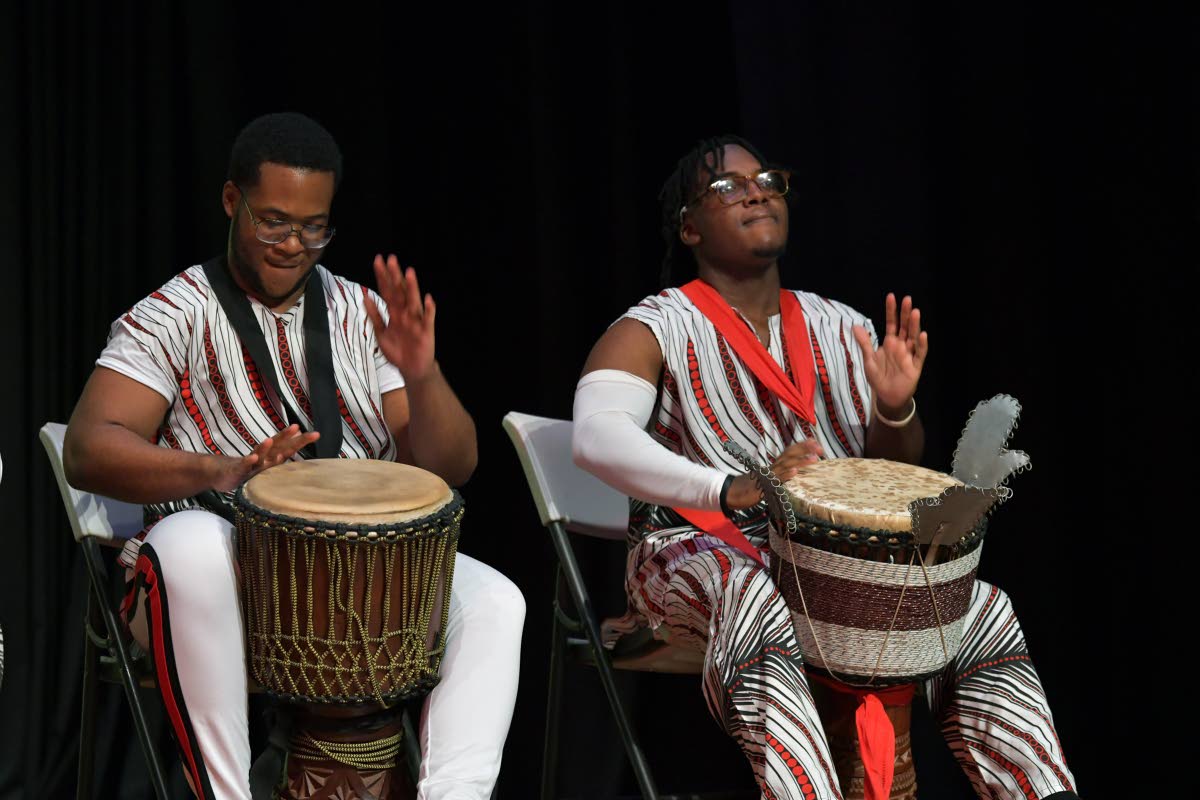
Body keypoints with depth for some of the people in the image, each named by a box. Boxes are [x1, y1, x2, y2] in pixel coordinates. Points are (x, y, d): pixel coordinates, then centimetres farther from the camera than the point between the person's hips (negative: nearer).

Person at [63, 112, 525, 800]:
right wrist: (219, 470, -31)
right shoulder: (175, 317, 2)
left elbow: (451, 468, 7)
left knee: (493, 601, -22)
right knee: (190, 543, -37)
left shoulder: (362, 315, 12)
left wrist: (420, 376, -15)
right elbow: (87, 450, -13)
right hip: (225, 577, -3)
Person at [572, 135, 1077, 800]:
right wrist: (731, 488, -37)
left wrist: (894, 409, -8)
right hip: (702, 549, -5)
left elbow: (891, 473, 17)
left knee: (983, 612, -16)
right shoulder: (654, 330, -1)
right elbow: (596, 438, -21)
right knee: (758, 613, -40)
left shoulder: (840, 328, 16)